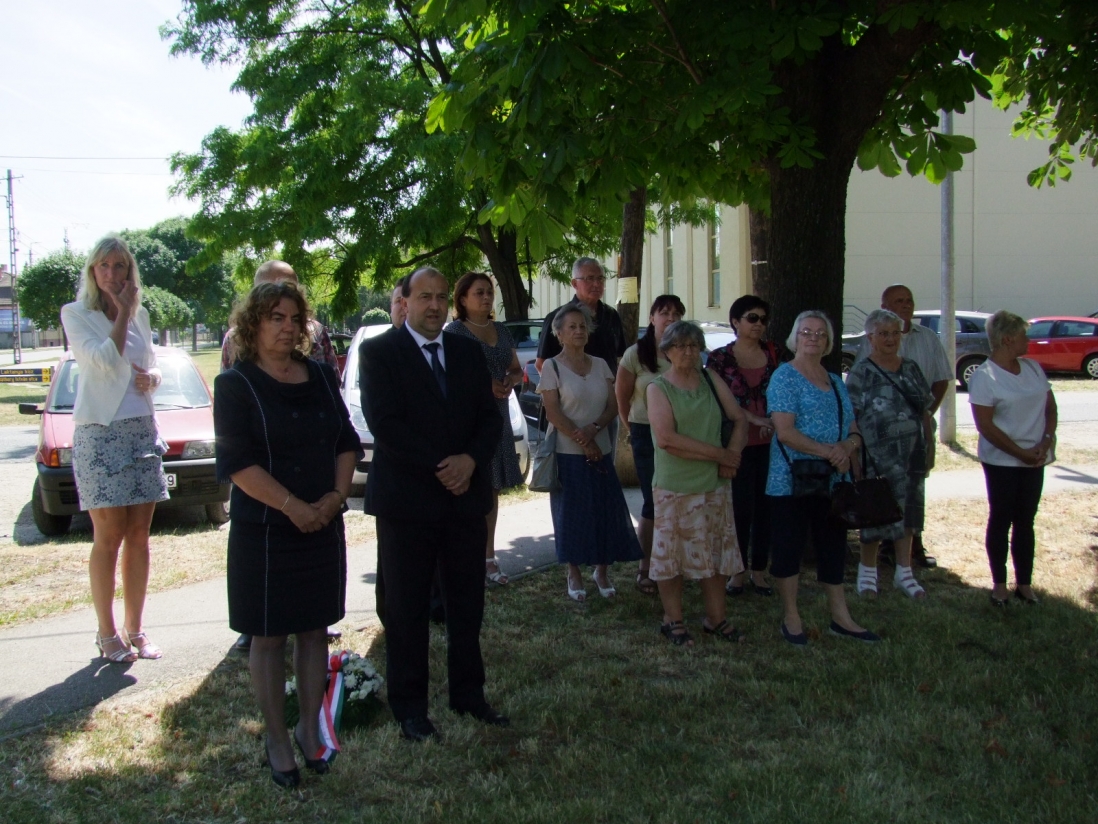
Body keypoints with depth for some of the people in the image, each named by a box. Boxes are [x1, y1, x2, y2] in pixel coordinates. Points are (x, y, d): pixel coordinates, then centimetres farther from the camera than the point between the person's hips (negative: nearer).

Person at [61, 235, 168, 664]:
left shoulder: (140, 315, 14)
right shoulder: (76, 313, 0)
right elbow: (104, 360, -16)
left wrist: (151, 377, 0)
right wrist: (122, 312, -8)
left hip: (143, 431, 5)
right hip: (100, 433, -5)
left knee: (138, 537, 5)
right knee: (108, 539, -3)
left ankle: (135, 629, 14)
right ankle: (108, 634, 8)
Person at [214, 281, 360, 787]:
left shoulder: (322, 377, 8)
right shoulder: (235, 384, -6)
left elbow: (347, 442, 8)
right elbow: (238, 462, -13)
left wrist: (337, 495, -8)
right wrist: (293, 507, -19)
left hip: (323, 525, 5)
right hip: (264, 530, -4)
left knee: (315, 629, 11)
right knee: (269, 636, 5)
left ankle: (309, 728, 24)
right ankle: (277, 741, 17)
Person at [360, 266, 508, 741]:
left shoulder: (467, 351, 11)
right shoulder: (379, 352, -4)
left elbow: (490, 417, 7)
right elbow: (384, 424, -14)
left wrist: (471, 460, -12)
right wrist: (439, 467, -17)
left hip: (466, 495, 4)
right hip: (406, 500, -4)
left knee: (467, 605, 11)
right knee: (407, 609, 6)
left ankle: (468, 694, 26)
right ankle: (409, 708, 19)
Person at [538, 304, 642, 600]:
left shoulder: (600, 365, 9)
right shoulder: (552, 367, -4)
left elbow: (613, 406, 5)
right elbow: (553, 412, -11)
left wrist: (594, 429, -14)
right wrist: (583, 441, -14)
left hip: (600, 451, 4)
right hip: (568, 454, -4)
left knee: (606, 512, 3)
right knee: (571, 514, 2)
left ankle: (602, 571, 19)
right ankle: (574, 575, 16)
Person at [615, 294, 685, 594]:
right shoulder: (636, 354, -5)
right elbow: (621, 398, 2)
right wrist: (634, 431, 7)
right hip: (647, 434, -3)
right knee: (653, 503, -1)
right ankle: (645, 569, 13)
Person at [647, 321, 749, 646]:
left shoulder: (712, 383, 9)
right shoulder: (658, 388, -5)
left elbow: (740, 420, 9)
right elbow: (666, 438, -17)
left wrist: (733, 454, -11)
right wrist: (719, 454, -15)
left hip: (714, 485, 4)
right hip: (674, 488, -4)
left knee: (716, 554, 10)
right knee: (671, 555, 3)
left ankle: (715, 618, 23)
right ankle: (673, 620, 18)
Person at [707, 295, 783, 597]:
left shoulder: (773, 353, 7)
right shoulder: (720, 358, -2)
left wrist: (776, 423, -1)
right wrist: (754, 419, -16)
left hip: (770, 443, 3)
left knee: (764, 506, 6)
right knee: (741, 507, 3)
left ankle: (758, 571, 18)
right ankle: (737, 571, 17)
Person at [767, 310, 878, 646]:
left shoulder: (835, 382, 15)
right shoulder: (784, 377, -7)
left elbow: (853, 430, 13)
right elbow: (785, 432, -17)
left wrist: (847, 447, -10)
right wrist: (827, 451, -21)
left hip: (833, 480, 7)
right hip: (792, 480, -7)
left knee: (834, 547, 12)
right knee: (788, 548, 2)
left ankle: (840, 617, 22)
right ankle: (791, 617, 14)